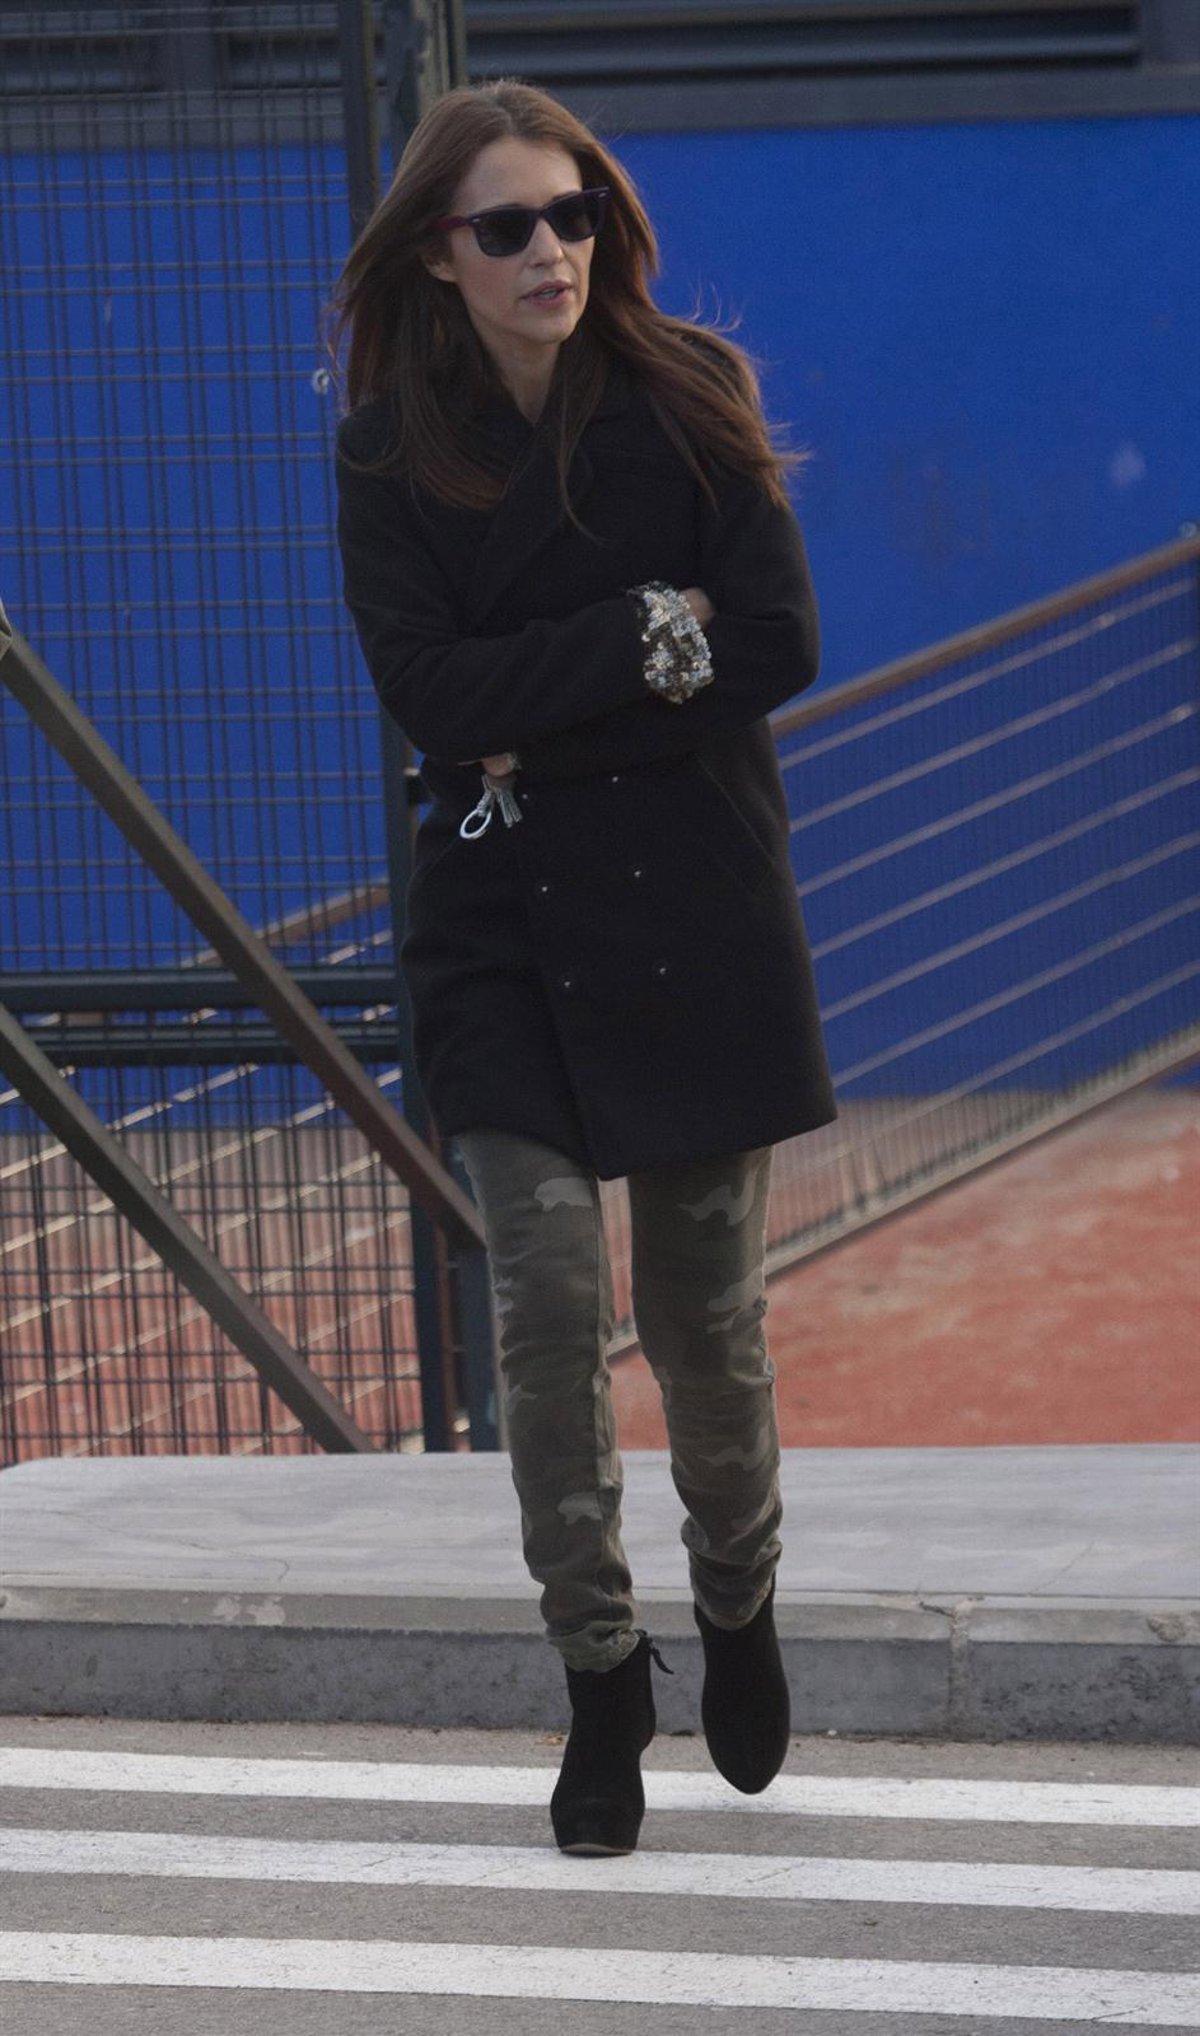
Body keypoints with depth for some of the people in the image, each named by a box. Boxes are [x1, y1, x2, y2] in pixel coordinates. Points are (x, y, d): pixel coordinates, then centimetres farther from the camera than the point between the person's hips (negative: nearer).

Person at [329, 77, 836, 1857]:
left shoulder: (689, 400, -2)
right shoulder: (395, 446, -1)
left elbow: (779, 645, -9)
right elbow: (427, 688, -10)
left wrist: (538, 722, -13)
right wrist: (644, 637, -15)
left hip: (694, 909, 0)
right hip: (504, 924, 0)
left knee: (708, 1309, 6)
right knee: (547, 1292, -11)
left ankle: (739, 1615, 31)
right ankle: (602, 1676, 1)